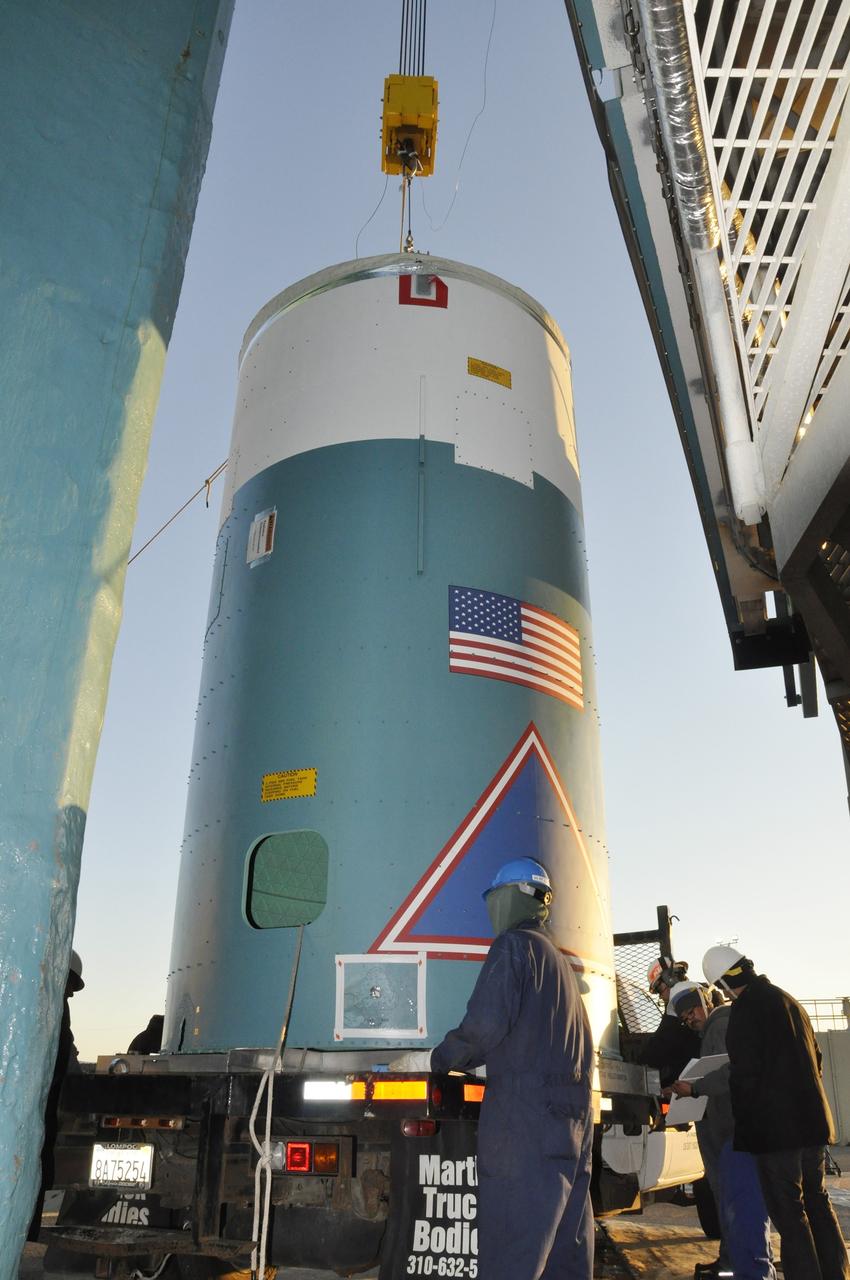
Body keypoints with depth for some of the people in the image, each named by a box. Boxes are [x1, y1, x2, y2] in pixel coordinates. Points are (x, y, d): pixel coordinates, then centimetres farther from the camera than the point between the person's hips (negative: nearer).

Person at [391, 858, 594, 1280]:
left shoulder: (513, 945, -5)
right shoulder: (560, 961, 22)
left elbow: (485, 1025, -18)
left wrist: (431, 1061, -2)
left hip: (525, 1117, -9)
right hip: (573, 1118, 9)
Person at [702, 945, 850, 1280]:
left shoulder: (747, 1008, -14)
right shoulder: (788, 1001, 12)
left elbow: (744, 1073, -15)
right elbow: (814, 1057, 19)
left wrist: (744, 1122, -4)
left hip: (775, 1126, -9)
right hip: (813, 1120, 9)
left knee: (788, 1210, -2)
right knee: (816, 1200, 19)